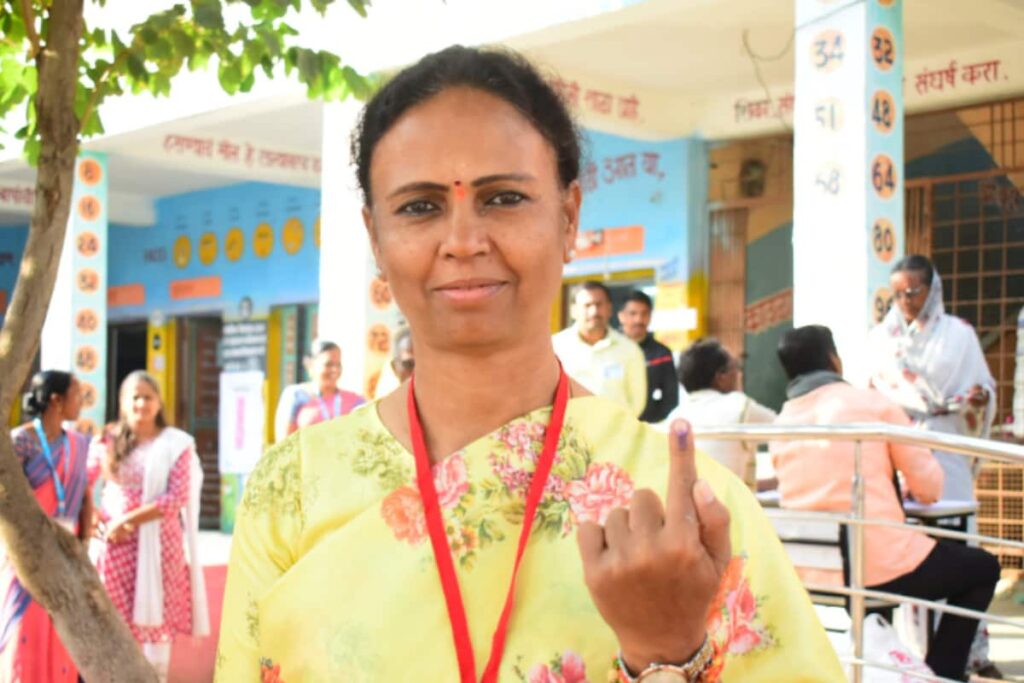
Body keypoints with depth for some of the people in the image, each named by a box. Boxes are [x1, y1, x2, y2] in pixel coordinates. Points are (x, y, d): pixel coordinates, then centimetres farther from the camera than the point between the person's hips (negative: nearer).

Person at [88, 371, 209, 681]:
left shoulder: (176, 444, -1)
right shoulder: (107, 442, 7)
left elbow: (177, 498, -10)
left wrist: (128, 520, -15)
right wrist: (94, 518, -10)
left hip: (159, 542, -2)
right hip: (117, 544, 2)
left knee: (157, 614, 2)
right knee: (118, 618, 3)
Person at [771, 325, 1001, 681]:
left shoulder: (781, 425, 8)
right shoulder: (873, 403, -3)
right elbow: (930, 487, 0)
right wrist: (911, 490, 22)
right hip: (881, 568, -6)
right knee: (983, 567, 21)